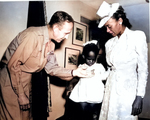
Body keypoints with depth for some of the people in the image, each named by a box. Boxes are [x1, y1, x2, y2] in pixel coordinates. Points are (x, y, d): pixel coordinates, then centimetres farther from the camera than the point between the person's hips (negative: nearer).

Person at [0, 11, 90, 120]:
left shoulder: (50, 44, 2)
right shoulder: (33, 36, -26)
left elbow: (51, 68, 2)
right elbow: (13, 65, -24)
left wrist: (73, 72, -12)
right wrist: (21, 95, -17)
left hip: (26, 81, 8)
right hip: (11, 79, -7)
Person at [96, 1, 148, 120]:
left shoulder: (137, 36, -6)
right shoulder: (109, 43, 9)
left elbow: (143, 69, -7)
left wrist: (139, 97, -10)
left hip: (128, 89, -4)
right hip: (111, 89, 5)